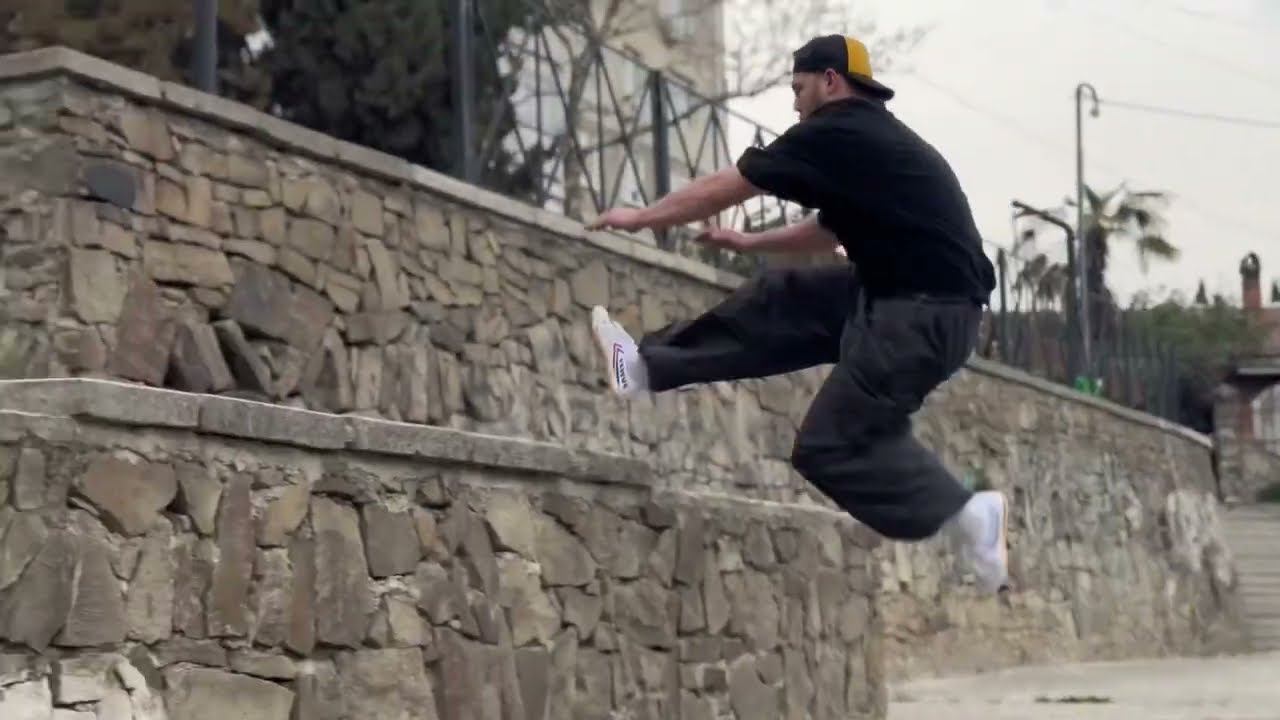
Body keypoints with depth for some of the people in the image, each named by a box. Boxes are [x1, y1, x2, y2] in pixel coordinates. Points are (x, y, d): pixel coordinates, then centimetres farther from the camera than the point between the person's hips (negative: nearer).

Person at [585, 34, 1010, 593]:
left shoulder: (835, 134, -8)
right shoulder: (872, 139, 20)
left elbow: (722, 188, 0)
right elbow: (828, 231, 35)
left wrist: (642, 218, 12)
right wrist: (748, 242, 40)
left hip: (927, 312, -10)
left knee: (832, 445, -6)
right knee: (776, 304, 15)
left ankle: (966, 514, -3)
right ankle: (649, 365, 23)